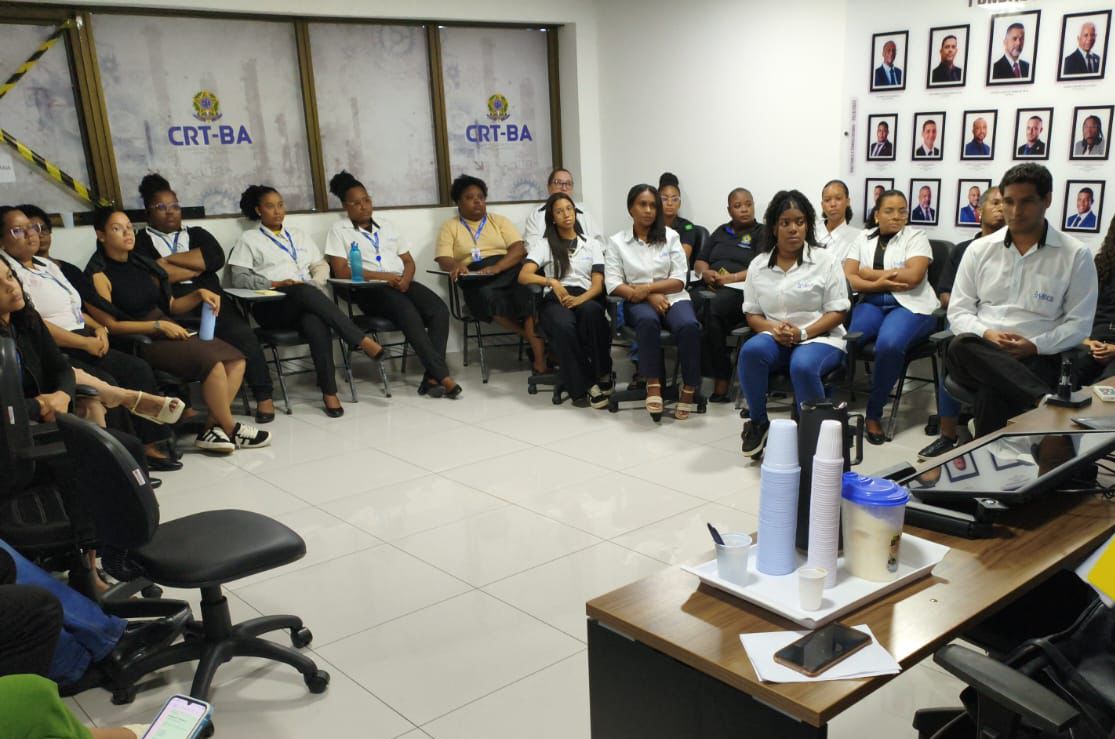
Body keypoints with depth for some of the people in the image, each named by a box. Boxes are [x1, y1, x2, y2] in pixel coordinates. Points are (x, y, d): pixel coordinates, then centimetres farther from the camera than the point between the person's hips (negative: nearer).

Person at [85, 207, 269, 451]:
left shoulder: (141, 264, 17)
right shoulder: (98, 274, -5)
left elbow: (171, 306, 20)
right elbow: (109, 324, -12)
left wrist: (199, 294, 1)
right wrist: (159, 325, -16)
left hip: (168, 333, 8)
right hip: (138, 343, -8)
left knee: (235, 360, -10)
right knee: (212, 362, -27)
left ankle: (212, 429, -13)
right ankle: (230, 429, -10)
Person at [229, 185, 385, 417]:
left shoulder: (299, 234, 27)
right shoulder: (249, 239, 14)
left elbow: (321, 265, 23)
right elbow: (239, 278, 3)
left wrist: (315, 283, -1)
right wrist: (275, 284, -12)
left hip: (307, 300, 3)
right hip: (272, 305, -3)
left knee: (316, 322, -36)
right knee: (305, 291, -38)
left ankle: (329, 391, -38)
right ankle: (361, 340, -39)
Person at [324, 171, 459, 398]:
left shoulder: (386, 226, 23)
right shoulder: (339, 230, 7)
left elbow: (409, 260, 21)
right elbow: (341, 271, -5)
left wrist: (405, 279, -4)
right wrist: (382, 276, -14)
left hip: (401, 283, 5)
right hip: (369, 288, -5)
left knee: (439, 310, -23)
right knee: (409, 313, -35)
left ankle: (432, 378, -28)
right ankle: (442, 375, -34)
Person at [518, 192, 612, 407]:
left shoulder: (592, 243, 18)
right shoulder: (543, 244, 13)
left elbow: (598, 284, 6)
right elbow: (523, 276, -1)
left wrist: (580, 299, -16)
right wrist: (550, 281, -20)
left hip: (586, 297, 1)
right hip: (555, 300, -1)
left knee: (591, 311, -38)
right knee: (564, 325, -38)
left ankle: (602, 374, -24)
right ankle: (583, 386, -29)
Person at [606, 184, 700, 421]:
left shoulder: (670, 236, 9)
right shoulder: (617, 241, 7)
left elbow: (679, 281, 3)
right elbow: (613, 285, -3)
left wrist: (649, 287, -13)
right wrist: (649, 297, -14)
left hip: (673, 297, 1)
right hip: (638, 301, -1)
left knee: (689, 326, -33)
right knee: (648, 321, -38)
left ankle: (689, 388, -20)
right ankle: (653, 384, -29)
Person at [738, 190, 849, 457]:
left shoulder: (825, 260, 1)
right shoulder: (758, 266, 9)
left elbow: (838, 312, -2)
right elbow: (752, 314, 10)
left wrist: (803, 333, -17)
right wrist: (773, 329, -12)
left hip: (819, 338, -3)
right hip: (776, 339, 3)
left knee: (803, 365, -37)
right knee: (751, 351, -31)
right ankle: (758, 423, -12)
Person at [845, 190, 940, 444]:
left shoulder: (916, 237, 6)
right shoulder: (863, 239, 15)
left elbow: (913, 275, -11)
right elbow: (846, 277, 3)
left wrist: (869, 273, -4)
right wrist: (878, 284, -13)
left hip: (910, 305, -3)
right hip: (871, 303, 3)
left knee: (889, 344, -35)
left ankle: (874, 413, -20)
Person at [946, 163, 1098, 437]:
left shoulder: (1075, 255, 6)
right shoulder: (979, 249, 12)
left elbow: (1079, 323, 5)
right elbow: (958, 311, 11)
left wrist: (1034, 346, -12)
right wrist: (987, 335, -10)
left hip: (1035, 357, -2)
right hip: (981, 352, 3)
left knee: (993, 394, -38)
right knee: (960, 346, -37)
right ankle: (1045, 400, -40)